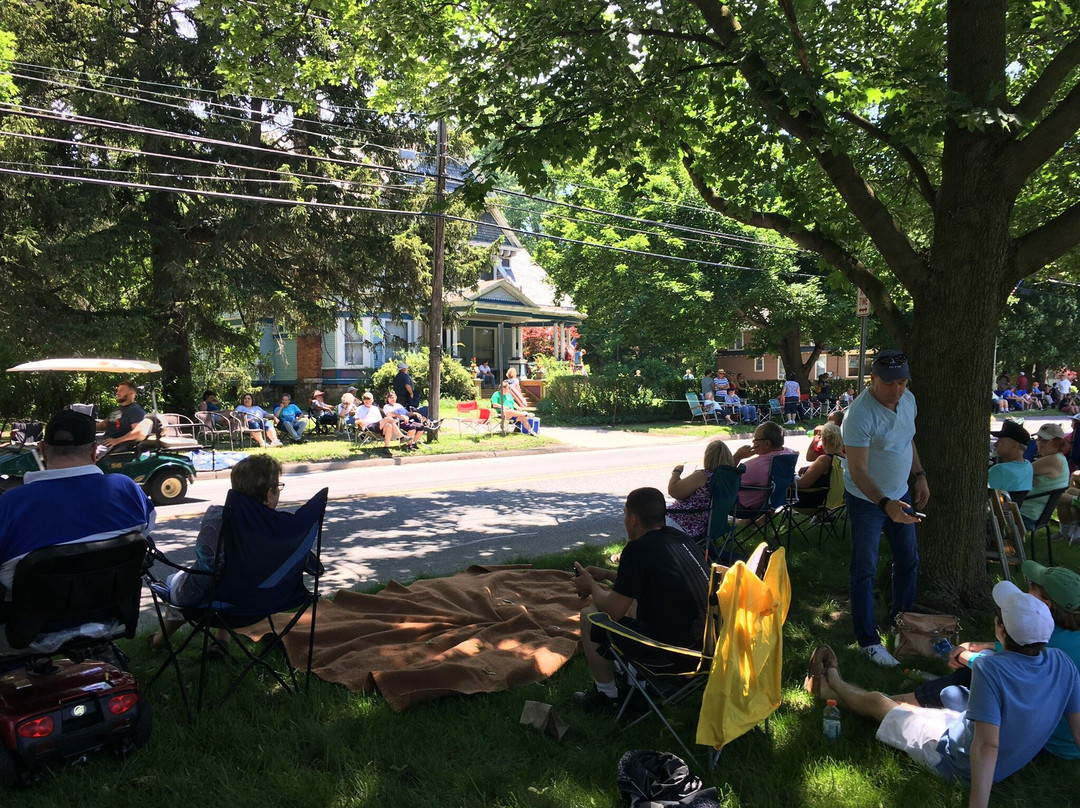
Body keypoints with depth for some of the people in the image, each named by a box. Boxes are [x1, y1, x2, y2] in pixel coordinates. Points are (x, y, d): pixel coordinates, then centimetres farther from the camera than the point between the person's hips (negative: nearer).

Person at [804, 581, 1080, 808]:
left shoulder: (990, 668, -36)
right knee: (898, 702, 26)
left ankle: (833, 685, 51)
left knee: (876, 702, 18)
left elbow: (987, 746, -36)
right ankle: (832, 688, 52)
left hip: (955, 762, -6)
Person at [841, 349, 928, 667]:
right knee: (865, 570, 0)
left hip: (900, 494, 8)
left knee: (908, 560, 18)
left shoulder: (908, 400, -3)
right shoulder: (860, 414, -28)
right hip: (867, 500, -7)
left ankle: (902, 618, 39)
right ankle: (868, 640, 10)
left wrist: (920, 476, 11)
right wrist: (886, 504, -40)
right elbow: (858, 471, -30)